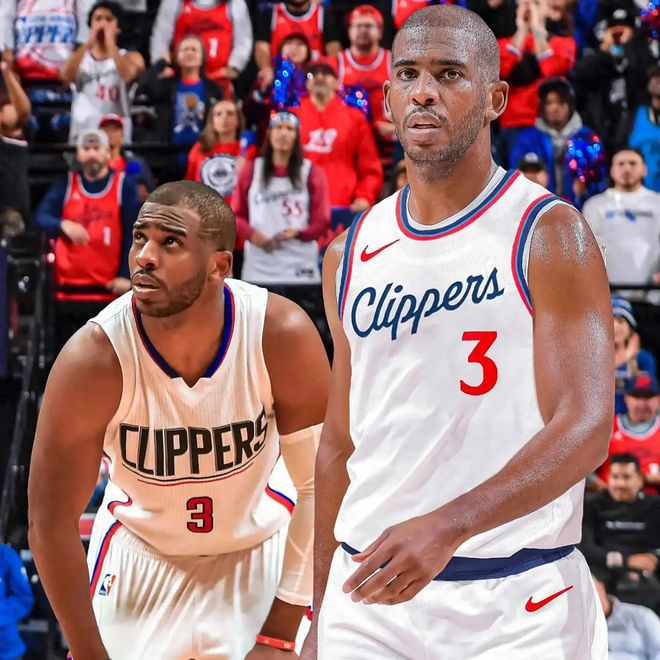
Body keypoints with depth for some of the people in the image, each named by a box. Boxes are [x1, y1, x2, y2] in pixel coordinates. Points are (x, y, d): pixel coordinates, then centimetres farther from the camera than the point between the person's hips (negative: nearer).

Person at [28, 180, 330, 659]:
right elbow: (51, 522, -18)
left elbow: (321, 486, -15)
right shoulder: (94, 358, -27)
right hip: (139, 554, 0)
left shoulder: (282, 335, -25)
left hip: (258, 551, 0)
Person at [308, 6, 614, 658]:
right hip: (370, 592, 4)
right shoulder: (351, 255, 9)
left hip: (517, 601, -4)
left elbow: (585, 427, -15)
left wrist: (447, 526, -27)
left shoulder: (549, 234, -6)